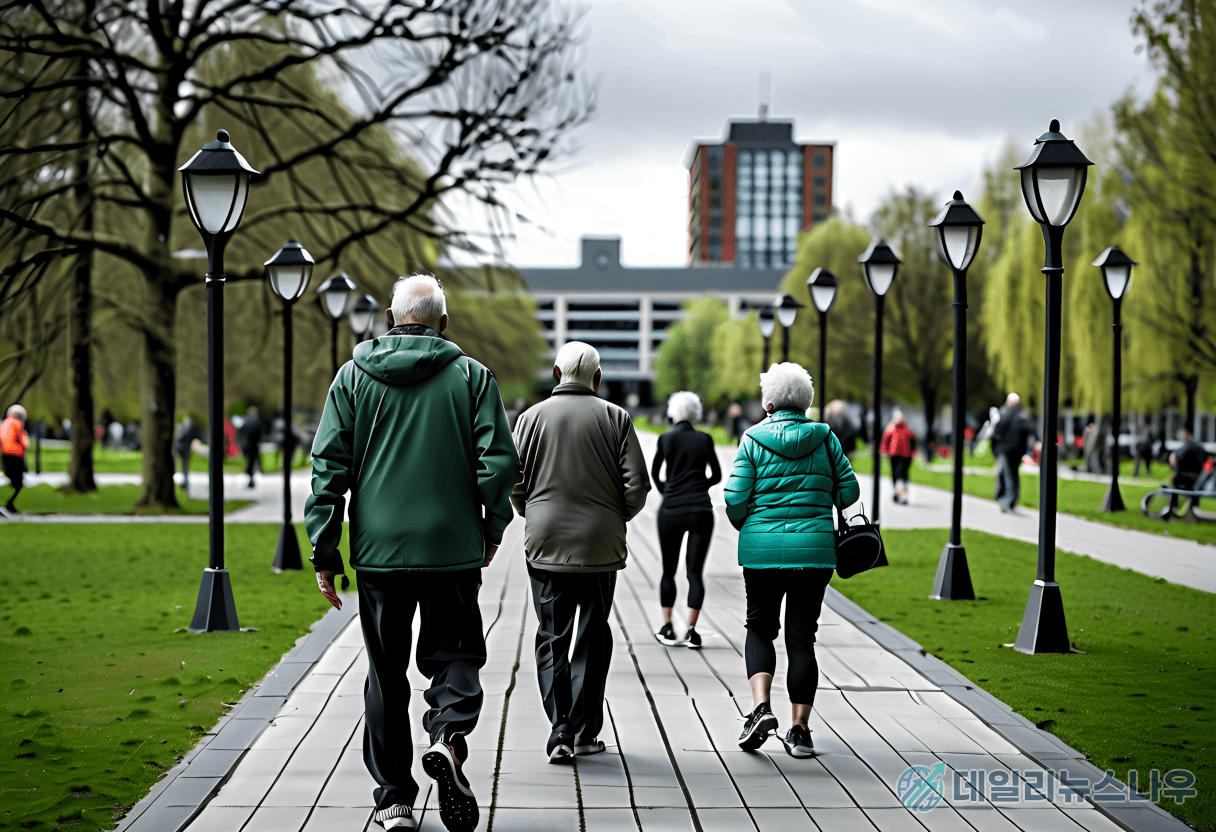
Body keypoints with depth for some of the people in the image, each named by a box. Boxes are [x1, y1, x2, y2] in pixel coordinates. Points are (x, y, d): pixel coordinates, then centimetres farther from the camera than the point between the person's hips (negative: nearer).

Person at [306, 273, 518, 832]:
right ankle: (448, 737, -16)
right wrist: (492, 529, 11)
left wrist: (324, 551, 3)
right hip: (454, 549, -1)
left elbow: (328, 466, 0)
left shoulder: (354, 376, 4)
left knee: (386, 671, 10)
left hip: (379, 549, 1)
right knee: (454, 653, 12)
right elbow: (499, 461, -4)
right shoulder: (471, 376, 1)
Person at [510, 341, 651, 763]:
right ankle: (584, 732, 13)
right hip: (601, 547, 0)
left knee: (551, 637, 6)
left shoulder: (532, 417, 2)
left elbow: (515, 482, 1)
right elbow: (637, 483, -5)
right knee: (593, 637, 10)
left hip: (546, 544, 0)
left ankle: (560, 729, -5)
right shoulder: (615, 418, -1)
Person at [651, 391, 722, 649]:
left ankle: (667, 628, 12)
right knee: (695, 572, 2)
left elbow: (653, 472, 10)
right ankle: (691, 631, -5)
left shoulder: (666, 439, -1)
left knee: (668, 571, 12)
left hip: (671, 511, -1)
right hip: (701, 511, 1)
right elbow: (717, 476, 11)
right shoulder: (705, 439, 3)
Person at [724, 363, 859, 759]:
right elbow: (848, 491, 2)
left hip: (762, 548, -1)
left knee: (760, 627, 15)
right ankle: (799, 729, 7)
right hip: (814, 548, 1)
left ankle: (760, 706, -6)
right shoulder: (825, 438, 1)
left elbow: (735, 499, -7)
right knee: (802, 636, 7)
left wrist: (743, 525, 14)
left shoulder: (753, 440, -3)